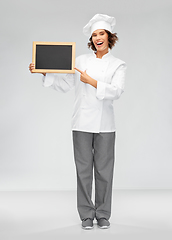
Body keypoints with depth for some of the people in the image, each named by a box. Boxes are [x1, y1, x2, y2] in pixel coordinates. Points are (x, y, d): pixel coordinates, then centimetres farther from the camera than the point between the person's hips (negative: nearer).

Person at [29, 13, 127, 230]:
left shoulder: (118, 65, 5)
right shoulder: (81, 60, 9)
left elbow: (116, 91, -10)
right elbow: (64, 85, 11)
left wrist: (92, 81, -16)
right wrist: (44, 73, 0)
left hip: (105, 125, -1)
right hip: (82, 123, 1)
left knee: (104, 169, 3)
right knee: (84, 169, 2)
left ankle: (103, 214, 15)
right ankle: (86, 215, 12)